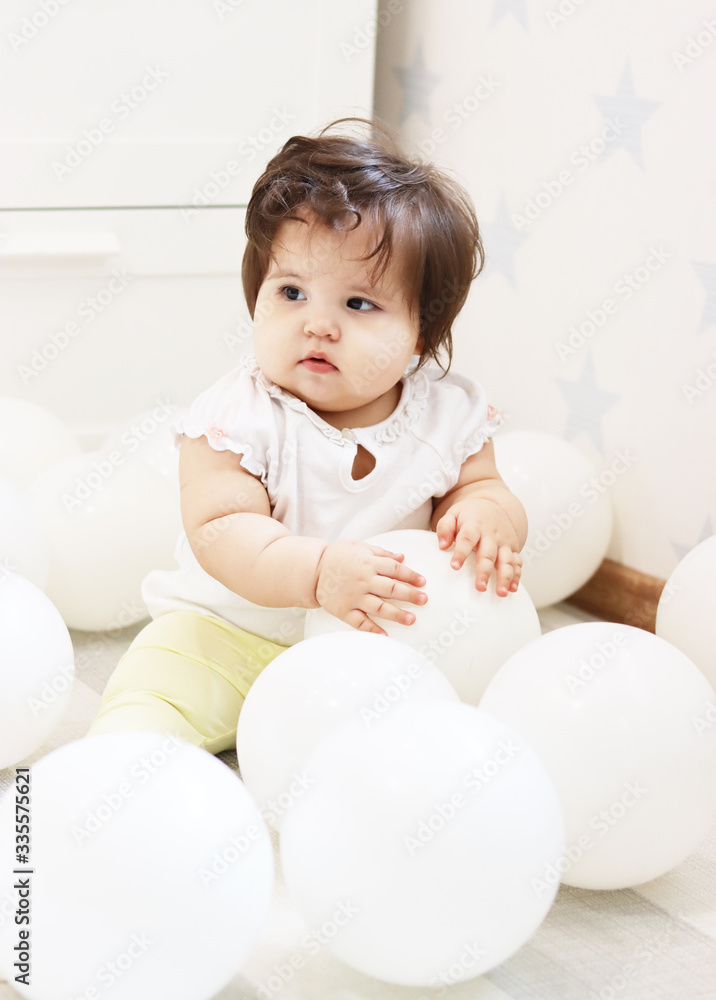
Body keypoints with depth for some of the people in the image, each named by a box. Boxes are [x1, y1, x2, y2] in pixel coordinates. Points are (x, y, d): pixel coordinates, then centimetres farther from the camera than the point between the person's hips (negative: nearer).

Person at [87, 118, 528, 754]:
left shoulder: (449, 413, -6)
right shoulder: (238, 417, -17)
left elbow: (481, 485, 5)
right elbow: (221, 533, -24)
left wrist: (485, 514, -21)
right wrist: (317, 571, -42)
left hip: (393, 644, 3)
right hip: (237, 635, -2)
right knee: (151, 689, -22)